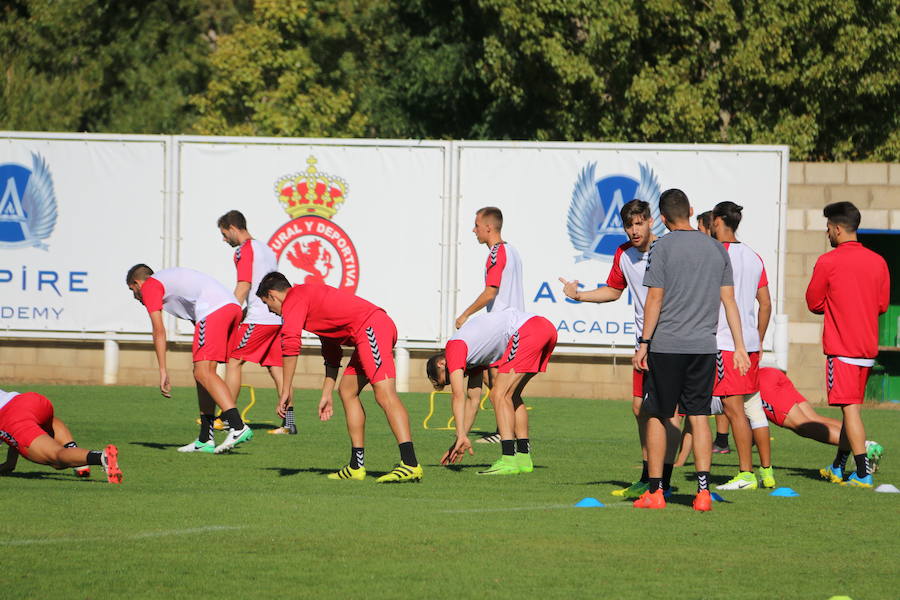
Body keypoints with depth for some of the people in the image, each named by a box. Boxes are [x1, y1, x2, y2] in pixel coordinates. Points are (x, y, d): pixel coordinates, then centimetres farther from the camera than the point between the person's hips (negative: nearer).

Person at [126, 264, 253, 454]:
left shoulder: (149, 286, 9)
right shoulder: (170, 277, 35)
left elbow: (159, 331, 0)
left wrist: (163, 371, -1)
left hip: (213, 310, -9)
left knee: (203, 372, -14)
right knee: (203, 372, 13)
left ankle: (238, 427, -30)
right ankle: (205, 440, 12)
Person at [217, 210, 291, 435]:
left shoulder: (244, 250, -5)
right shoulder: (267, 249, 22)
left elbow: (244, 286, -14)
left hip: (259, 319, -8)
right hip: (278, 318, 9)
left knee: (233, 361, -3)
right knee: (276, 368, 7)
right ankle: (288, 422, 2)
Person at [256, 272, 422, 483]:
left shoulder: (293, 299, 0)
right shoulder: (309, 296, 31)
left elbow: (290, 343, -14)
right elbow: (331, 351, 35)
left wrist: (285, 391, -10)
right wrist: (327, 395, 35)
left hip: (371, 327, -10)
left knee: (385, 395, -20)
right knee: (347, 391, 18)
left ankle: (410, 464, -33)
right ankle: (356, 466, 17)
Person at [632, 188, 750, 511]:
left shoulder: (663, 247, -5)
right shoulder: (717, 248, 8)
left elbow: (655, 299, -9)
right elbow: (728, 299, 8)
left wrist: (644, 344, -5)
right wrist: (739, 346, 9)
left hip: (667, 346, -4)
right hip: (704, 346, 4)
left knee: (656, 416, 6)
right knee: (699, 417, 6)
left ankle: (654, 491, 6)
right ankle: (703, 491, -2)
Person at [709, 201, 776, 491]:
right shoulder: (754, 258, 14)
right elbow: (766, 303, 16)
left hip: (724, 344, -8)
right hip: (750, 343, 8)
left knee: (734, 408, -7)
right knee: (754, 408, 12)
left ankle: (745, 474, -8)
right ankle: (766, 472, 13)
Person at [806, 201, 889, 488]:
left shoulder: (828, 262, -10)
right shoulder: (878, 262, 6)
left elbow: (814, 303, -1)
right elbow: (882, 305, 13)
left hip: (841, 348, -6)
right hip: (868, 347, 6)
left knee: (850, 408, -7)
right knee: (852, 407, 15)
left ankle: (863, 474, -13)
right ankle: (838, 468, 25)